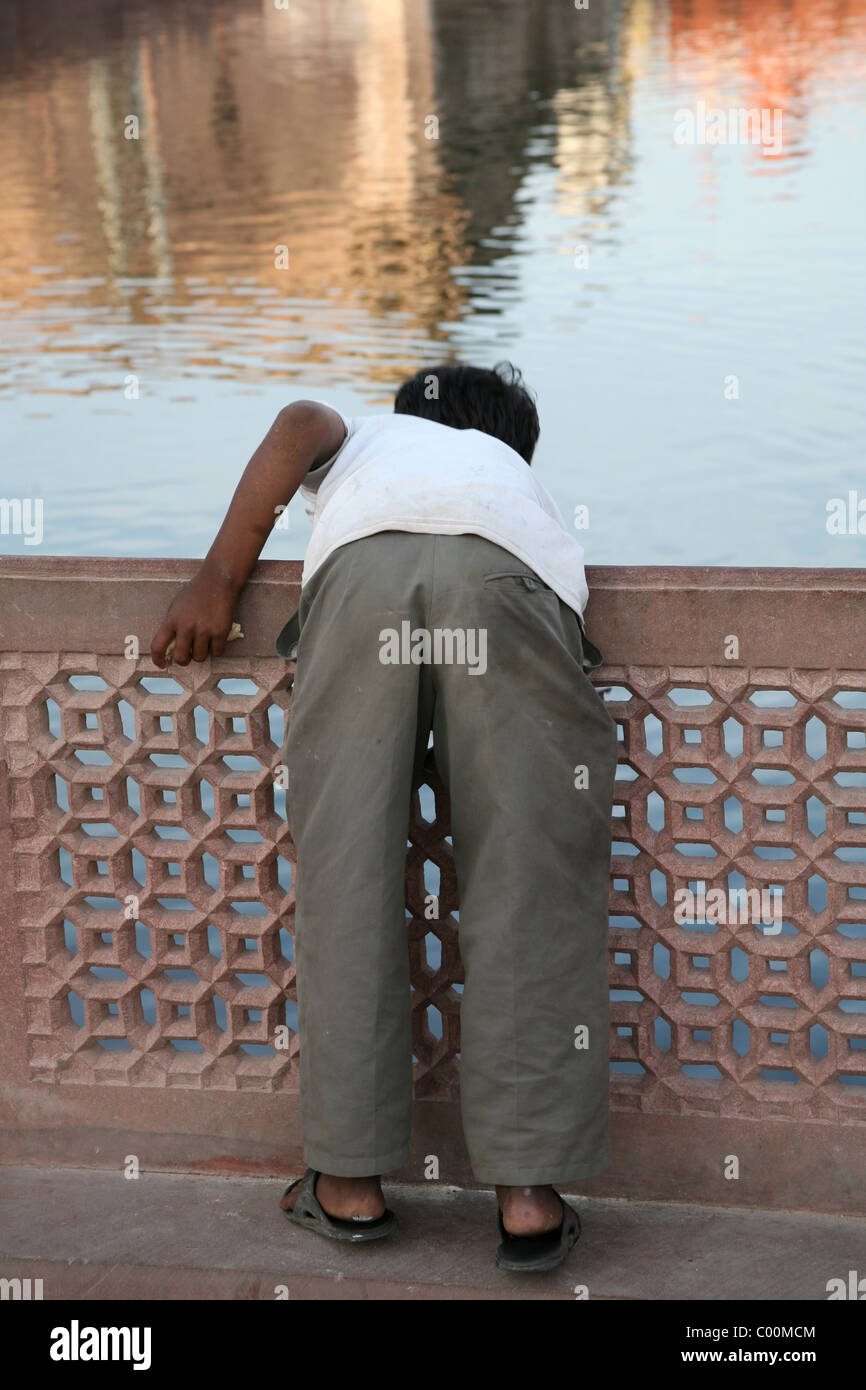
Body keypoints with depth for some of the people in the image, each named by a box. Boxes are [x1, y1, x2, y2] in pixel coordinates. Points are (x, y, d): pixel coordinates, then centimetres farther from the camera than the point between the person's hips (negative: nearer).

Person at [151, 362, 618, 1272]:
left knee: (347, 882, 6)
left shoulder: (367, 439, 41)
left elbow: (301, 424, 18)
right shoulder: (514, 471, 46)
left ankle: (350, 1182, 10)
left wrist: (220, 578, 17)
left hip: (363, 570, 0)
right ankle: (528, 1194, -1)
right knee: (527, 884, 3)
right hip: (509, 581, 0)